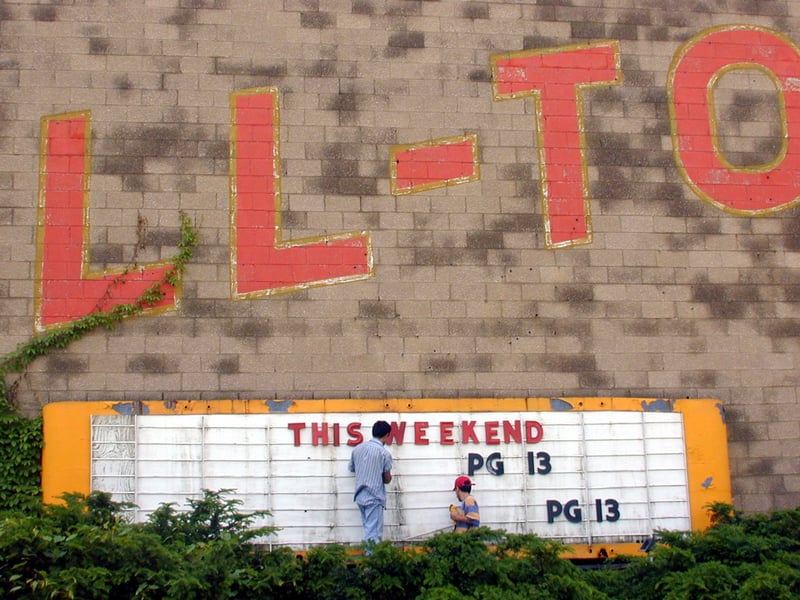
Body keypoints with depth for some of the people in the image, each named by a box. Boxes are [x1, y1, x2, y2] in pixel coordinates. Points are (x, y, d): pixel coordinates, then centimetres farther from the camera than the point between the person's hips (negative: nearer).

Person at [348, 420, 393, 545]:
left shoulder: (358, 448, 6)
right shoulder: (384, 453, -11)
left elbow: (351, 468, 21)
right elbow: (387, 479, -3)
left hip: (360, 496, 6)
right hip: (374, 497, -6)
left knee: (369, 530, 16)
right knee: (373, 534, -4)